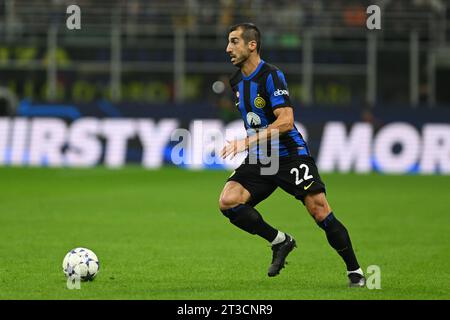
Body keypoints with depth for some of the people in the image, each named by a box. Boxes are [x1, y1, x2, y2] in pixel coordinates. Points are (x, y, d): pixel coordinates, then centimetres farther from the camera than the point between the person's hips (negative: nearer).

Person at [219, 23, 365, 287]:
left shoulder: (271, 76, -15)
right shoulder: (237, 81, 10)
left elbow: (286, 121, -24)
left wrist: (248, 142, -29)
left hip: (290, 154, -7)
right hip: (259, 159, 7)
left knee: (320, 210, -15)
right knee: (228, 201, -16)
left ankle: (355, 272, -1)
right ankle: (280, 241, 2)